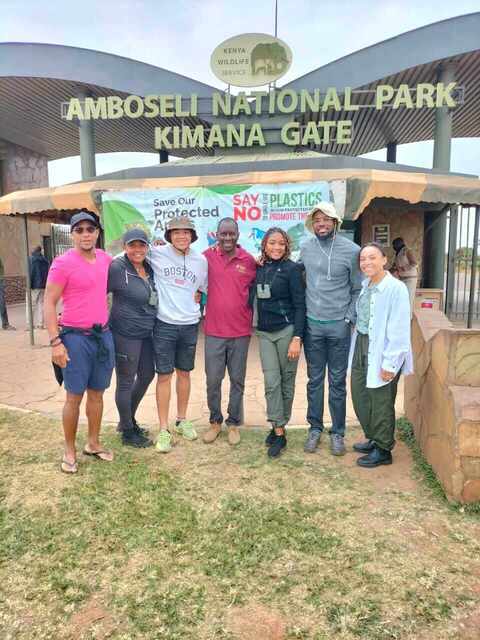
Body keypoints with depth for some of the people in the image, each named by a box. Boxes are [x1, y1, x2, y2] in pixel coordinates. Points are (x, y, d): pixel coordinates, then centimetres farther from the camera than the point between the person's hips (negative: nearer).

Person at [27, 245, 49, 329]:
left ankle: (30, 324, -2)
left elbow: (30, 273, -12)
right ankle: (40, 324, 5)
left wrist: (29, 285, -11)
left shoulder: (31, 259, -5)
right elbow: (48, 273, 12)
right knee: (41, 304, 7)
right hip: (43, 286, 5)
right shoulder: (45, 260, 11)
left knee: (31, 305, 0)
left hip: (34, 286, -5)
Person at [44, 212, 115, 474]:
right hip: (76, 337, -5)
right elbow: (49, 303, -11)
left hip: (104, 334, 6)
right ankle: (70, 451, 20)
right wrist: (55, 342, -16)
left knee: (97, 393, 15)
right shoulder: (63, 263, -11)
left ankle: (93, 443, 30)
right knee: (74, 396, 4)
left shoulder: (105, 258, 6)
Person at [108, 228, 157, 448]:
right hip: (125, 335, -8)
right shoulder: (116, 268, -15)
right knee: (125, 382, 6)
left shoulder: (149, 268, 8)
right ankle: (128, 432, 24)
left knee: (147, 375, 19)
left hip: (146, 334, 8)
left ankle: (128, 420, 40)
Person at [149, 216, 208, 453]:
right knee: (164, 376, 2)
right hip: (165, 324, -3)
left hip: (190, 325, 3)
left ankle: (182, 420, 32)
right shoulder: (157, 253, -7)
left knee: (184, 373, 15)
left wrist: (196, 299, 5)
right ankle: (164, 430, 13)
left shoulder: (201, 260, 3)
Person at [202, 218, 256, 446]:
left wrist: (252, 316, 5)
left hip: (241, 332, 0)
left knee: (237, 380, 11)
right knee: (213, 380, 9)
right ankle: (215, 421, 28)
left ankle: (234, 423, 27)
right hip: (214, 331, 0)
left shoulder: (249, 260, -1)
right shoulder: (206, 257, -2)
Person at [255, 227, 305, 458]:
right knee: (271, 382, 0)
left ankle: (279, 427, 20)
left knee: (286, 381, 6)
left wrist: (297, 338, -15)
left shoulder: (292, 269, -5)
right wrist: (258, 327, 4)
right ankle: (278, 432, 7)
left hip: (287, 330, -4)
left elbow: (300, 305, -9)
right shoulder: (259, 269, 8)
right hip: (265, 332, 4)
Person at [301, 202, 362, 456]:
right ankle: (315, 428, 26)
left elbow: (358, 289, -1)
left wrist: (350, 318, -7)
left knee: (337, 382, 8)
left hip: (339, 325, -2)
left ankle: (337, 432, 22)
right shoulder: (305, 248, 3)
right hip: (312, 324, 2)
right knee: (314, 380, 12)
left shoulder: (351, 250, -6)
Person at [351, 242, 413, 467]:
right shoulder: (365, 285, 6)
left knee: (380, 403, 6)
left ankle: (383, 450, 25)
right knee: (360, 398, 16)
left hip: (381, 352, -7)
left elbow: (399, 330, -18)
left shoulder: (396, 288, -17)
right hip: (361, 347, 8)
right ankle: (373, 440, 37)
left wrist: (390, 363, -18)